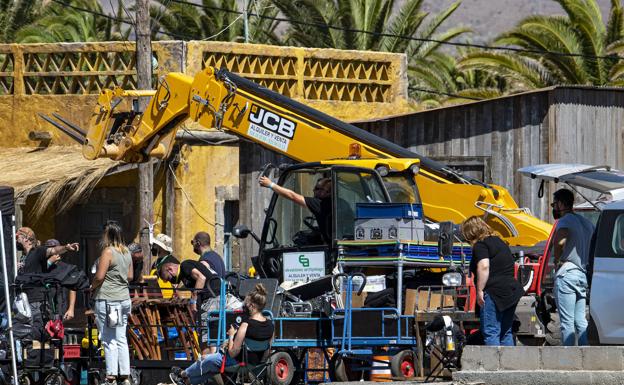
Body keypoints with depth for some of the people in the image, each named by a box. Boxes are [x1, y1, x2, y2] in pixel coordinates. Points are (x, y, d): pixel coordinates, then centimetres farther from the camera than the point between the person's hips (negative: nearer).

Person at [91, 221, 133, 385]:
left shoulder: (108, 252, -13)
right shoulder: (126, 252, 10)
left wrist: (92, 286, 1)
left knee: (109, 340, -4)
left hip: (107, 299, -8)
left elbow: (99, 276, -16)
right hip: (124, 297, 8)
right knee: (121, 339, 11)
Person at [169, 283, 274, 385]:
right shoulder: (270, 324, -8)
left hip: (238, 362, -7)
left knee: (208, 360, 23)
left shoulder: (246, 325, -29)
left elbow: (233, 353, -25)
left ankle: (184, 374, 49)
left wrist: (231, 336, -7)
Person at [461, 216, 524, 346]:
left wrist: (480, 290, -18)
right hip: (512, 290, 9)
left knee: (491, 332, -8)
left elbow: (484, 267, -21)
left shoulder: (480, 245, -5)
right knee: (506, 333, 14)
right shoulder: (499, 242, 23)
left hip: (493, 292, -9)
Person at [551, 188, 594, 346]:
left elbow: (559, 241, -29)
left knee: (567, 322, -7)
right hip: (583, 273, 8)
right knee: (580, 321, 12)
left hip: (567, 273, -8)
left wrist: (557, 260, -13)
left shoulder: (565, 221, -10)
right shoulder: (586, 222, 17)